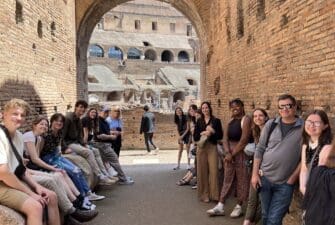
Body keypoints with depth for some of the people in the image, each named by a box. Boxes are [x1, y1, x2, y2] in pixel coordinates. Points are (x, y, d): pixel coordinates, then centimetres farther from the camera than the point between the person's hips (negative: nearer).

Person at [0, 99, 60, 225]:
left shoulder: (18, 135, 6)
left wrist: (36, 186, 0)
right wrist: (30, 193, -19)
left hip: (15, 181, 9)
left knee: (51, 197, 8)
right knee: (35, 206, -27)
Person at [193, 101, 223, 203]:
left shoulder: (216, 121, 4)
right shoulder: (199, 121, 11)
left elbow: (220, 135, 1)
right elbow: (195, 136, 7)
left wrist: (211, 133, -14)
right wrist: (202, 133, -12)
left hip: (212, 147, -2)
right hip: (201, 147, 2)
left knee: (213, 170, -7)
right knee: (202, 171, 1)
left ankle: (213, 194, -1)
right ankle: (204, 194, 9)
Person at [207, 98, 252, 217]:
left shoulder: (246, 120, -10)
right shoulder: (230, 121, 12)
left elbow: (244, 140, -17)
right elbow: (225, 138, 4)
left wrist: (233, 154, -14)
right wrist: (227, 153, -12)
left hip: (241, 153, -7)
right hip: (230, 153, 7)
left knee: (241, 180, 3)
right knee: (227, 179, 9)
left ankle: (239, 207, 15)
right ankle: (220, 207, 12)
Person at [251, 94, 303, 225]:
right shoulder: (270, 125, 1)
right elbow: (259, 150, 4)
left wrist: (292, 179, -8)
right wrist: (255, 174, 0)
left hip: (285, 183, -3)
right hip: (264, 178, 3)